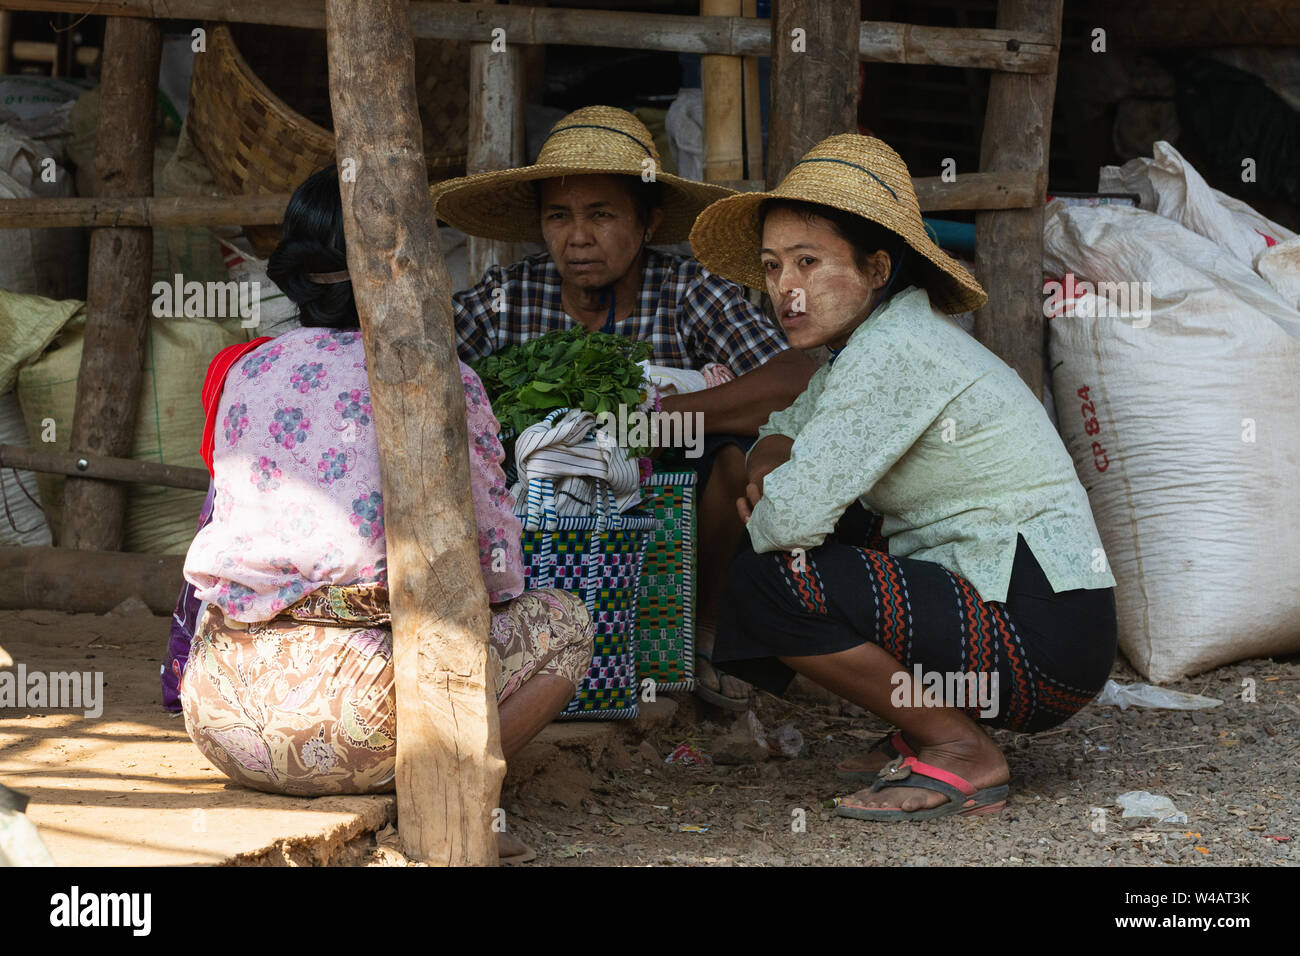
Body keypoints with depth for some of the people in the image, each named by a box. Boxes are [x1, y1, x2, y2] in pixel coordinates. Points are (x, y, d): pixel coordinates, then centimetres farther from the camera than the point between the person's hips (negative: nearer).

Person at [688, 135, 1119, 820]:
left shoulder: (895, 352, -19)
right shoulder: (873, 339, 11)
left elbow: (796, 514, -24)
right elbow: (787, 428, 26)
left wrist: (767, 512, 1)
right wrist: (766, 470, 2)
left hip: (1041, 644, -10)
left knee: (767, 583, -17)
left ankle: (960, 754, -7)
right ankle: (928, 725, 16)